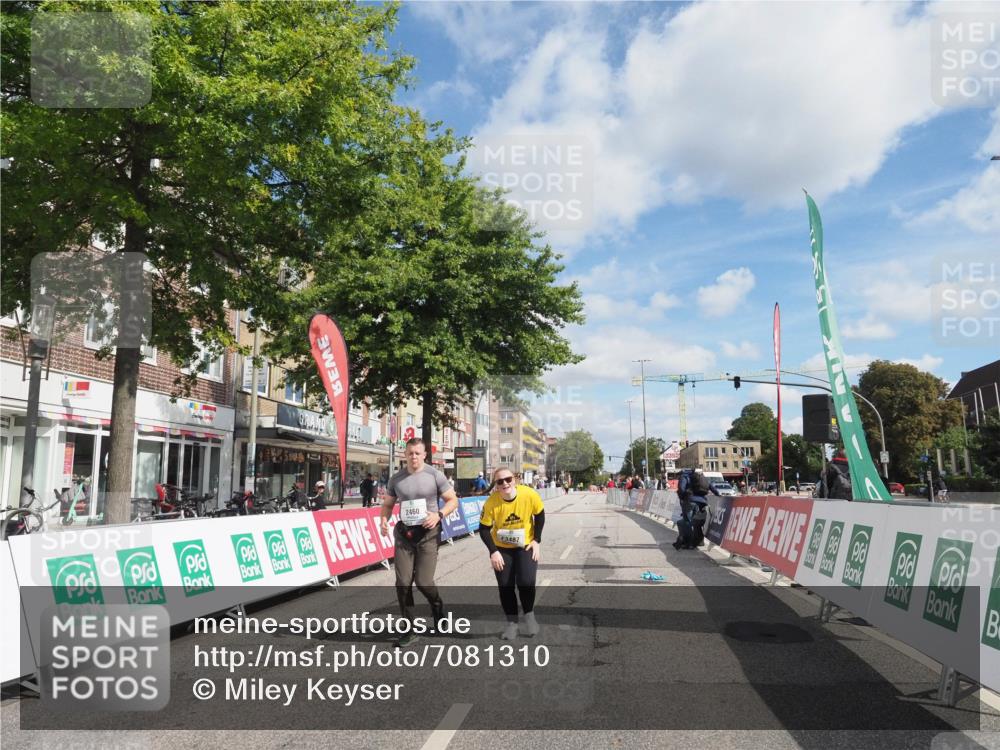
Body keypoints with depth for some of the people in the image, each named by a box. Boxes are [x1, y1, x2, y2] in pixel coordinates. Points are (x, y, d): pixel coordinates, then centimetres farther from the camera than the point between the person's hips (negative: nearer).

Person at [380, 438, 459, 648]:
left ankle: (437, 605, 28)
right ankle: (409, 630, 14)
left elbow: (453, 500, 1)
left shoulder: (435, 476, -4)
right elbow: (388, 504, 14)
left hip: (428, 533, -3)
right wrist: (384, 520, -7)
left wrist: (438, 514, -17)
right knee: (403, 583, 0)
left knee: (423, 582, -7)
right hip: (404, 534, 3)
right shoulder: (396, 479, 5)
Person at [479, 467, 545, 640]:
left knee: (526, 582, -14)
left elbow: (539, 515, -5)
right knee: (505, 586, 1)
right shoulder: (491, 503, -23)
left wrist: (536, 540, -8)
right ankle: (512, 622, 21)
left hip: (526, 546, -1)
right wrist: (493, 552, -20)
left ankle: (528, 615, 14)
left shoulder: (529, 495, -23)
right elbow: (484, 529, -12)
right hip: (502, 548, 1)